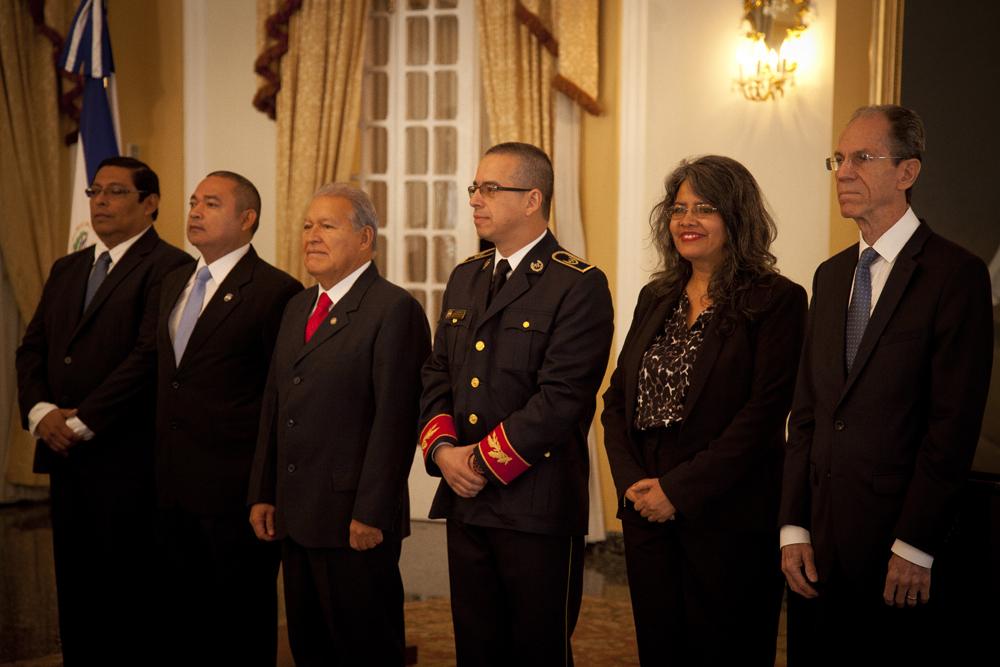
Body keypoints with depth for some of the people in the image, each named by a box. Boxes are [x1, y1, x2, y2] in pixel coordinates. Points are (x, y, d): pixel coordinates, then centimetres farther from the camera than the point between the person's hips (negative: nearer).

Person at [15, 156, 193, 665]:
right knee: (74, 589, 13)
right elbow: (32, 350, 14)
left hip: (125, 456, -7)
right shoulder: (65, 269, 18)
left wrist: (82, 421, -16)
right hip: (64, 454, 7)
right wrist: (40, 411, -4)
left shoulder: (169, 268, -8)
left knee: (125, 594, -1)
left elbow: (149, 356, -17)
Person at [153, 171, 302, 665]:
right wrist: (161, 465, 13)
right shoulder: (174, 282, 14)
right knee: (180, 624, 16)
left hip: (235, 490, -7)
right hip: (173, 487, 7)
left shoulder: (275, 291, -12)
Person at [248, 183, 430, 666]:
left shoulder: (394, 309, -11)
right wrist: (263, 495, 10)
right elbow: (273, 406, 16)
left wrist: (372, 514, -20)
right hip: (295, 516, 8)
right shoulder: (298, 308, 15)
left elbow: (395, 419, -17)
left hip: (354, 520, -8)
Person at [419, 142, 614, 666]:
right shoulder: (465, 278, 15)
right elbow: (437, 375, 14)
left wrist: (485, 461, -13)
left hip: (537, 505, -6)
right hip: (465, 502, 7)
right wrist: (442, 448, -4)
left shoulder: (579, 285, -10)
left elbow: (561, 398, -17)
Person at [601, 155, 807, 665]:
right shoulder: (655, 298, 12)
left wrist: (678, 490, -16)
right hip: (645, 510, 6)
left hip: (728, 519, -5)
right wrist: (632, 482, -5)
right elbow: (617, 397, 11)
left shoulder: (777, 300, -7)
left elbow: (763, 413, -15)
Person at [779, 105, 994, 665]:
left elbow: (955, 424, -13)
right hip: (821, 544, 6)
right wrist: (794, 528, 4)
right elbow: (807, 412, 11)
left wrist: (914, 547, -15)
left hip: (900, 548, -6)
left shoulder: (956, 273, -8)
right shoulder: (831, 275, 13)